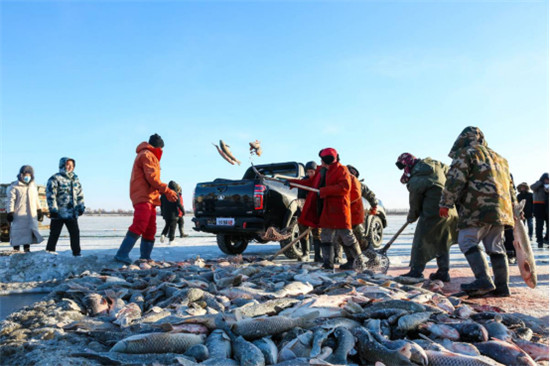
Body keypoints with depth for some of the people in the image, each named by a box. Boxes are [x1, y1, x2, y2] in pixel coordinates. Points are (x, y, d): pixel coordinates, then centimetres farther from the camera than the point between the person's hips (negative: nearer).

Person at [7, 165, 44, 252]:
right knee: (18, 233, -4)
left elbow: (36, 199, 23)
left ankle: (27, 250, 14)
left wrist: (39, 211, 20)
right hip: (19, 216, -5)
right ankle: (16, 251, 2)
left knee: (29, 233, 6)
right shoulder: (14, 187, -2)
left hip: (31, 215, 5)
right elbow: (11, 201, -5)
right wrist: (10, 213, -11)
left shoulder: (33, 186, 16)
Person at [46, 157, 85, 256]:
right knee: (54, 234, 2)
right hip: (59, 214, -5)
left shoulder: (75, 179, 14)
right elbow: (50, 195, -11)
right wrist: (53, 209, -15)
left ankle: (77, 253, 14)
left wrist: (81, 207, 14)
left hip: (72, 214, 6)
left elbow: (80, 194, 20)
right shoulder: (55, 178, -5)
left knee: (75, 233, 6)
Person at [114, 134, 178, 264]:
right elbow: (152, 178, -15)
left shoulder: (148, 156, 27)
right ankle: (122, 254, -24)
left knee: (150, 230, 11)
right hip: (144, 198, -11)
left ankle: (145, 257, 13)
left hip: (149, 199, 11)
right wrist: (167, 191, -12)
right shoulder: (147, 155, -4)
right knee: (139, 226, -20)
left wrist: (165, 192, 15)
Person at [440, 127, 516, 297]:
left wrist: (445, 203, -9)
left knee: (467, 241, -8)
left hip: (478, 208, -8)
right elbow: (509, 186, 29)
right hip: (501, 210, 8)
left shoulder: (465, 153, 2)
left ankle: (483, 280, -19)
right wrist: (513, 209, 33)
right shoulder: (499, 158, 27)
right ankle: (501, 287, 9)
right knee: (495, 246, 9)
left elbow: (455, 180, -10)